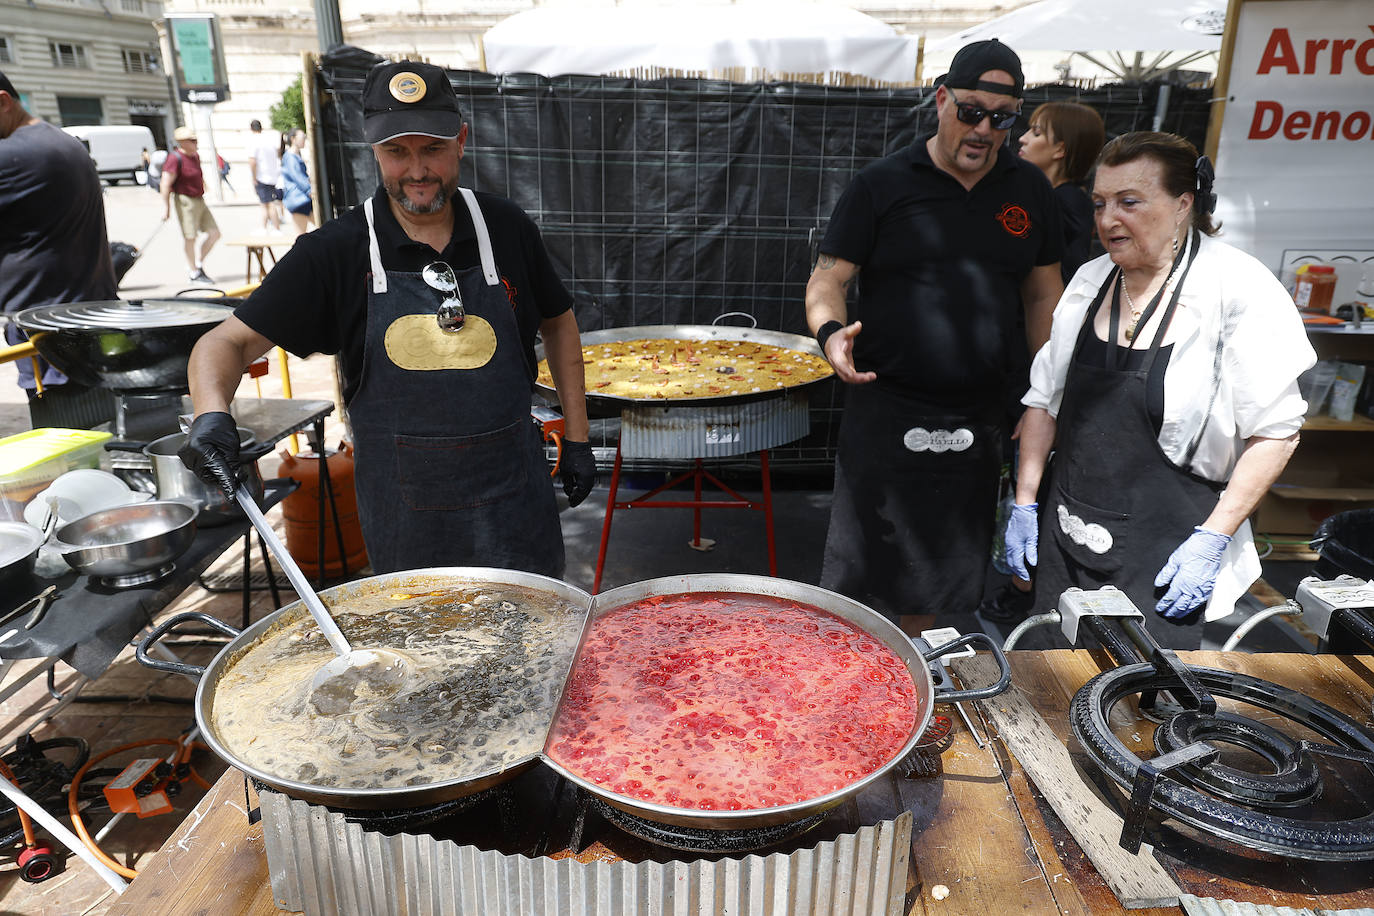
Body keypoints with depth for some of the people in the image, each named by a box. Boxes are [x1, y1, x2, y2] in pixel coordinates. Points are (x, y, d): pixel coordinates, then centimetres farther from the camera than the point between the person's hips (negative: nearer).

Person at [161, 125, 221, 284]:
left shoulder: (195, 156, 13)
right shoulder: (175, 158, -13)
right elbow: (166, 183, -16)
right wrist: (166, 207, -20)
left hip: (199, 201, 8)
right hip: (186, 201, -8)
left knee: (214, 233, 5)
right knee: (191, 238, -3)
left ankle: (199, 264, 19)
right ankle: (195, 274, 6)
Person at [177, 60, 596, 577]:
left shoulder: (505, 229, -1)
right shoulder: (336, 251, -6)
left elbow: (558, 323, 11)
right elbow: (229, 342, -4)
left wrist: (577, 438, 8)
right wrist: (212, 413, -25)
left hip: (513, 500, 1)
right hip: (403, 510, -1)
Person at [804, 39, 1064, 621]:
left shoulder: (1030, 191, 10)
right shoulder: (882, 185, -1)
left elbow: (1043, 294, 15)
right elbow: (828, 278, -3)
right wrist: (831, 331, -25)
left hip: (983, 420, 4)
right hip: (886, 414, -3)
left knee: (963, 583, 15)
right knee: (861, 576, 1)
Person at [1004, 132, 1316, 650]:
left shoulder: (1238, 289, -10)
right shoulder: (1090, 282, 5)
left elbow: (1275, 433, -10)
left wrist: (1213, 538, -15)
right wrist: (1025, 503, 7)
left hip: (1163, 553, -4)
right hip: (1065, 536, 5)